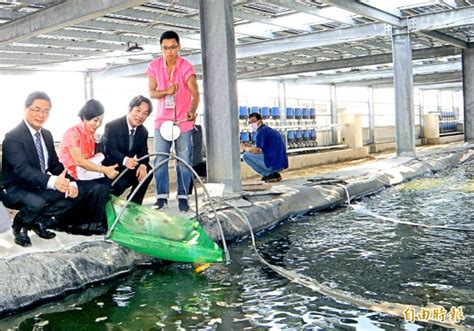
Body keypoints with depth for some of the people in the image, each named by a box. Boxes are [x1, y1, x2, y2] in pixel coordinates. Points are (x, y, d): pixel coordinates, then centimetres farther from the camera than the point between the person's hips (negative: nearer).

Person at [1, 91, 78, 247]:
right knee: (36, 203, -36)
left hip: (39, 187, 7)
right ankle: (19, 226, -3)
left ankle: (40, 222, 6)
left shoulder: (47, 135, 5)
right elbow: (22, 169, -34)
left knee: (71, 193, -12)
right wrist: (53, 181, -51)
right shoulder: (13, 137, -20)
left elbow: (55, 164, 7)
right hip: (15, 189, -7)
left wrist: (70, 183, -15)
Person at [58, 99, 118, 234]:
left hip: (83, 174, 7)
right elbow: (79, 161, -24)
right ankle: (84, 223, -13)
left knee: (105, 183, -18)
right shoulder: (73, 133, -16)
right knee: (98, 188, -28)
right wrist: (104, 169, -30)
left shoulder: (90, 133, 10)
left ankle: (96, 221, -10)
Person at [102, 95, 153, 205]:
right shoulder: (112, 126, -19)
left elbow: (143, 153, -1)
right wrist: (124, 160, -49)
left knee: (147, 171, -16)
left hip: (128, 167, 6)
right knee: (121, 183, -32)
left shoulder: (143, 132, 0)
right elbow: (110, 150, -28)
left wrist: (143, 166, -26)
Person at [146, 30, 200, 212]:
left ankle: (183, 197, 8)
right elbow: (151, 93, 0)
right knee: (160, 158, 0)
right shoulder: (154, 66, -2)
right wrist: (167, 91, -22)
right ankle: (161, 196, 8)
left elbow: (195, 93, -20)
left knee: (184, 160, -1)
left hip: (183, 121, -3)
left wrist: (192, 111, -40)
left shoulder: (186, 67, -13)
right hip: (162, 120, 3)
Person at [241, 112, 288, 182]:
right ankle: (274, 174, 12)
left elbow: (256, 151, -14)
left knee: (245, 155, -2)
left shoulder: (262, 131, -9)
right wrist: (250, 146, 18)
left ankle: (269, 175, -3)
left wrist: (244, 148, 4)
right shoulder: (269, 129, 20)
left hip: (273, 164, -10)